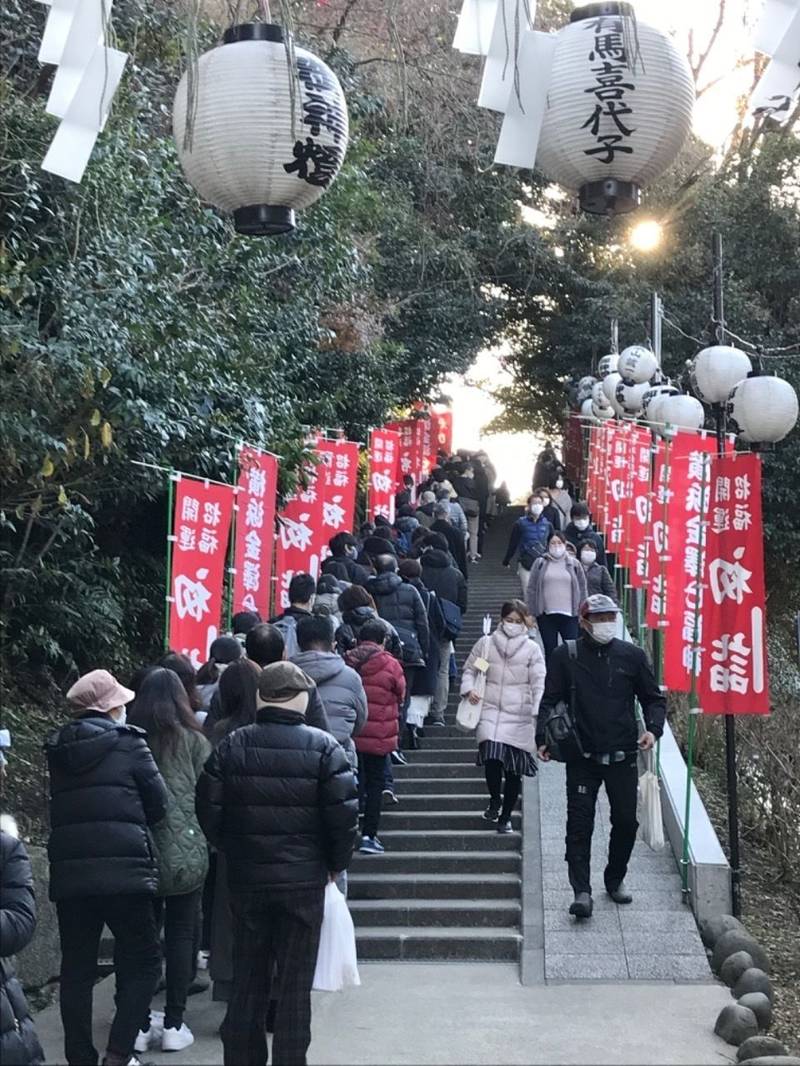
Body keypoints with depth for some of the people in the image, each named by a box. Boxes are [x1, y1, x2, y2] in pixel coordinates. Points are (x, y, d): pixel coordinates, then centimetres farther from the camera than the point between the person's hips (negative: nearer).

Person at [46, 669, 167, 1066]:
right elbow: (158, 803, 0)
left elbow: (61, 806, 15)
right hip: (123, 870, -4)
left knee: (76, 970, 11)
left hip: (68, 873, 5)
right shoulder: (127, 742, -4)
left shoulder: (57, 748, 10)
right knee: (142, 962, 7)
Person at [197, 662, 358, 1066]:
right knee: (295, 984, 6)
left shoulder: (231, 746, -2)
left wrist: (232, 851, 12)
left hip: (246, 879, 2)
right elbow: (344, 816, -11)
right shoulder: (324, 748, -8)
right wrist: (335, 865, 3)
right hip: (304, 879, -2)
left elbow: (208, 810, -2)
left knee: (247, 980, 14)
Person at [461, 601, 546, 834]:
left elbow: (539, 683, 1)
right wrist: (469, 689, -1)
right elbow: (470, 669, 18)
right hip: (491, 709, 0)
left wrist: (539, 711, -10)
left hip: (520, 714, 0)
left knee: (514, 769, 3)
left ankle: (505, 816, 18)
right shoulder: (486, 644, 8)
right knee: (491, 755, -21)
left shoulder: (532, 649, 5)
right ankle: (495, 799, 7)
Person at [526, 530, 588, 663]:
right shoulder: (540, 564, 6)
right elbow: (531, 590, 5)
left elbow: (582, 589, 9)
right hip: (546, 615, 0)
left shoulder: (574, 564, 8)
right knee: (550, 651, 6)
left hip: (569, 615, 0)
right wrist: (530, 613, -1)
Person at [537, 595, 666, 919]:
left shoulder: (631, 655, 3)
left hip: (623, 756, 2)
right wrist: (543, 737, -10)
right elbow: (549, 700, 4)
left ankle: (615, 879, 31)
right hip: (582, 757, -2)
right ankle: (582, 891, -3)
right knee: (579, 825, -6)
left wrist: (653, 728, -7)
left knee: (626, 822, 10)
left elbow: (654, 698, 11)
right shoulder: (565, 657, 0)